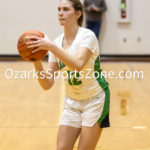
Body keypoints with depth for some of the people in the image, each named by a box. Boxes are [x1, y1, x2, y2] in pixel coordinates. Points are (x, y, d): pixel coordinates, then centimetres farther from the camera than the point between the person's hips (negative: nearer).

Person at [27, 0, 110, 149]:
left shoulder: (87, 36, -16)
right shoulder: (57, 43, 0)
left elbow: (78, 65, -36)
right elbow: (47, 84, -6)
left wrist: (50, 46, -40)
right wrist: (37, 62, -22)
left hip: (95, 100, -5)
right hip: (72, 102, 5)